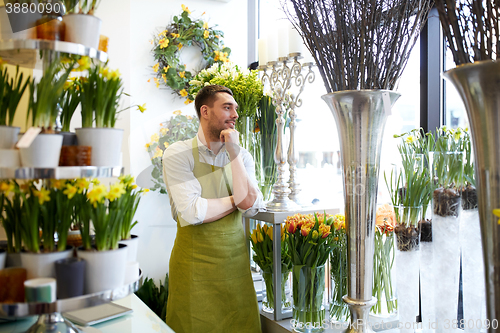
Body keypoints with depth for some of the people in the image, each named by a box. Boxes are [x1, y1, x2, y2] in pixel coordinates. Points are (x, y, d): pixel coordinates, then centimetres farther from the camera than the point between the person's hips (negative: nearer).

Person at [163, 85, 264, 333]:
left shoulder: (242, 156, 6)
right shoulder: (178, 154, -7)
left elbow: (251, 206, -10)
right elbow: (192, 212, -19)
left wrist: (234, 152, -11)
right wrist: (237, 200, -6)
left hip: (235, 257, 4)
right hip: (195, 261, -3)